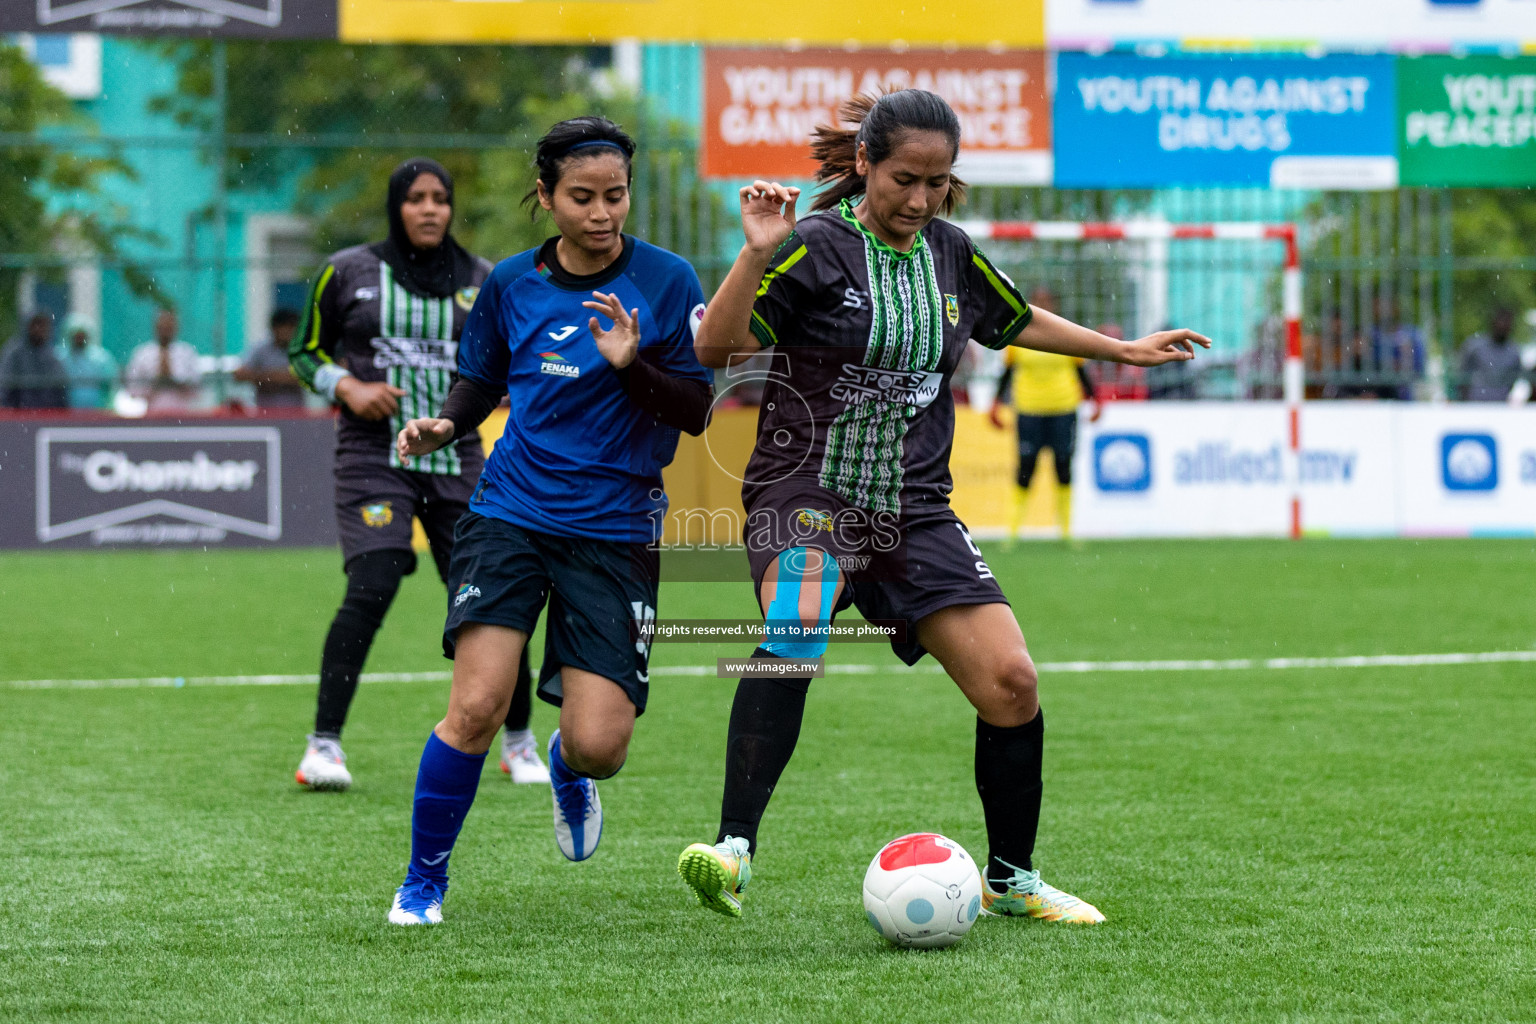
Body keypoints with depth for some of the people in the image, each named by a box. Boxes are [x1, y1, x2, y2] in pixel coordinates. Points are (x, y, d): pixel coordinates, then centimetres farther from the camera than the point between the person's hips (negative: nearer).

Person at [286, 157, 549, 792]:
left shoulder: (482, 282, 8)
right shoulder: (349, 273, 2)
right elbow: (305, 353, 10)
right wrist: (349, 388, -7)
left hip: (456, 460, 3)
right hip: (373, 456, -3)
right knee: (371, 590, -21)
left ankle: (519, 744, 20)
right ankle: (322, 746, -16)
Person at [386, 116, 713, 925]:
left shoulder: (666, 281, -2)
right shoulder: (512, 283, 5)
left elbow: (695, 411, -3)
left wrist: (634, 366, -21)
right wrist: (442, 427, -1)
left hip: (615, 528, -1)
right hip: (510, 515, 1)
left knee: (600, 744, -9)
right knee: (477, 705, -17)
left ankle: (567, 768, 32)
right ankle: (423, 880, 5)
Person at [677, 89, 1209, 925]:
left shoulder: (950, 254, 9)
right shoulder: (816, 247, -8)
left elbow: (1017, 321, 30)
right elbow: (715, 348, -15)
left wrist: (1123, 349, 35)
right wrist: (757, 254, -27)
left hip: (913, 511, 6)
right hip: (809, 493, -5)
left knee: (1010, 682, -4)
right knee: (794, 629, -36)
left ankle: (1010, 879, 16)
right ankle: (733, 850, -39)